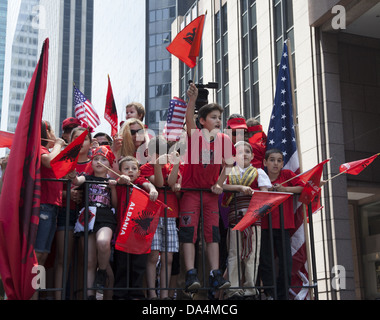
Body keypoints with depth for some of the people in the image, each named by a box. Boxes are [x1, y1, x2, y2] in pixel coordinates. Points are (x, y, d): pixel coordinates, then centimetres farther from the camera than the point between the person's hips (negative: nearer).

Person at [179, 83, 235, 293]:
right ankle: (190, 275, -8)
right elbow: (189, 120, -29)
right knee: (189, 232, -8)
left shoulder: (224, 139, 2)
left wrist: (220, 184, 1)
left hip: (210, 192, 4)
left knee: (213, 232, 2)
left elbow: (228, 164, 11)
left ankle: (215, 275, 3)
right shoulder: (195, 135, -9)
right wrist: (192, 99, -45)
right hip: (190, 190, -4)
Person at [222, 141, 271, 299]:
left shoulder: (258, 172, 17)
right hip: (234, 216, 0)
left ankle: (250, 288, 1)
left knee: (252, 252, -3)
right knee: (234, 253, -4)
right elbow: (222, 186, -1)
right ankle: (233, 289, -3)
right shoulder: (228, 172, 17)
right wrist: (241, 187, -10)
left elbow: (264, 192, 7)